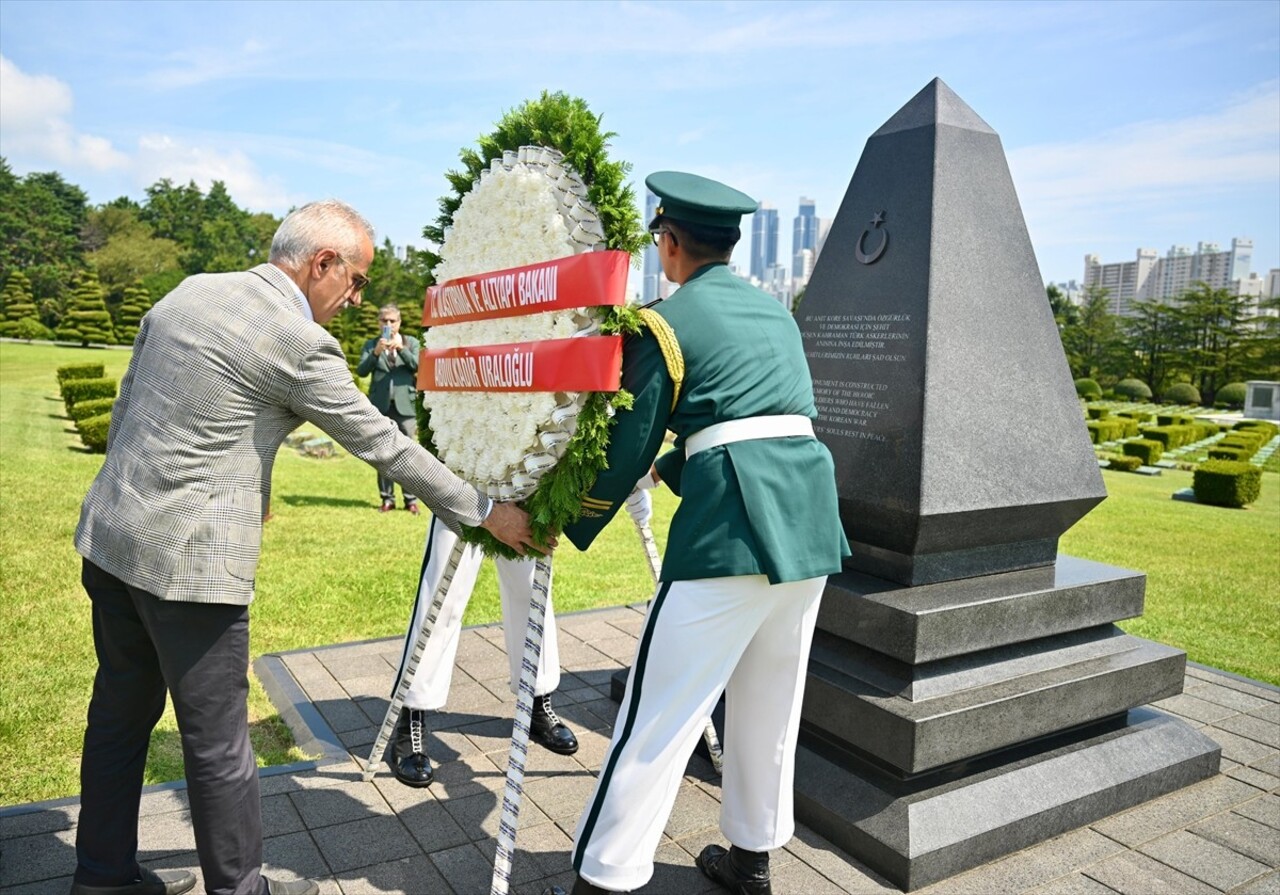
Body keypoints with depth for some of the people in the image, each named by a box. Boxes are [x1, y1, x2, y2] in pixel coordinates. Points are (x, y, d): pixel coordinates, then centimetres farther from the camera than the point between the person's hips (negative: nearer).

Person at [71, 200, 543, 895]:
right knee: (217, 740, 8)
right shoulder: (301, 343, -16)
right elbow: (385, 446, -11)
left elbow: (123, 411, 14)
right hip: (190, 561, -9)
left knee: (121, 711, 22)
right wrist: (485, 512, -1)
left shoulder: (189, 291, 8)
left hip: (109, 537, 9)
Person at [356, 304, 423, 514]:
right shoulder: (371, 344, 9)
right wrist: (376, 353, -18)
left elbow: (419, 367, -2)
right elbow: (361, 371, -2)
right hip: (381, 406, 1)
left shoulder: (411, 342, 11)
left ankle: (411, 499, 2)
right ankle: (387, 498, 10)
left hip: (405, 405, -1)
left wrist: (401, 349, -14)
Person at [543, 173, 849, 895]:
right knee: (771, 701, 19)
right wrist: (672, 466, 34)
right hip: (812, 516, 8)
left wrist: (569, 527, 11)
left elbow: (629, 444, -2)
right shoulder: (777, 312, 19)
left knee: (660, 712, 0)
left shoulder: (666, 322, -1)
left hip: (733, 524, -7)